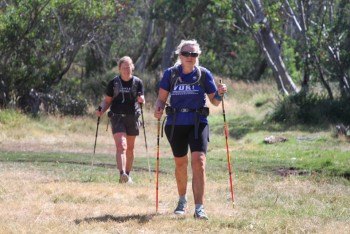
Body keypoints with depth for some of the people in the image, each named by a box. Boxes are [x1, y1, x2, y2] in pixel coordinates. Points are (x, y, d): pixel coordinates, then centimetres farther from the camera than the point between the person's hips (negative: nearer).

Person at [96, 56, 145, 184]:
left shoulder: (137, 82, 5)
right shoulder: (114, 83, 3)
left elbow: (141, 101, 3)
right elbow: (107, 101, 9)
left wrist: (141, 99, -21)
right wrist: (101, 110, -10)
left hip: (132, 117, 2)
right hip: (117, 117, -2)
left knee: (130, 148, 10)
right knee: (121, 146, -17)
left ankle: (128, 174, 22)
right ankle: (122, 174, -30)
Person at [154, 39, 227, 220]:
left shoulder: (204, 74, -1)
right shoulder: (170, 74, 0)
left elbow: (215, 101, 3)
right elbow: (161, 98, 3)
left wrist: (220, 94, -18)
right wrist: (158, 109, -18)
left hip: (198, 124, -2)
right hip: (175, 125, 2)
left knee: (199, 163, -17)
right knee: (180, 164, 15)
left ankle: (199, 208, -19)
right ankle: (182, 200, 40)